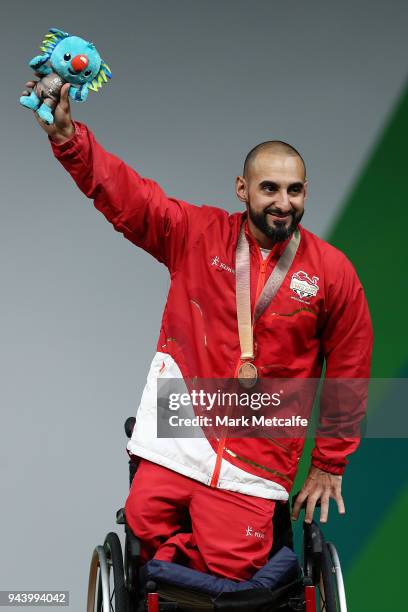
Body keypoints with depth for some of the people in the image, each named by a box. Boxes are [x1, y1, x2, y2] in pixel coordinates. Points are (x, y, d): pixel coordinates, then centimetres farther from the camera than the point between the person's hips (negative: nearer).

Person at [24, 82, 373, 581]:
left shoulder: (333, 271, 0)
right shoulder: (197, 234, 1)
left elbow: (348, 372, 6)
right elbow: (124, 194, -6)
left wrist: (329, 464, 9)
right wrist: (66, 135, -23)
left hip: (259, 453, -1)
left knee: (229, 564, -10)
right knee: (146, 518, -17)